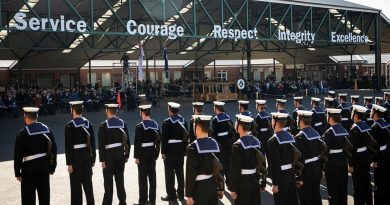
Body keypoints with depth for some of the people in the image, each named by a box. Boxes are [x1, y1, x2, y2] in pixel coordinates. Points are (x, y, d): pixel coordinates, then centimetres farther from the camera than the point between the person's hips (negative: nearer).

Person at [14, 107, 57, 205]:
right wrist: (52, 167, 11)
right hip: (45, 166, 4)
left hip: (29, 167, -4)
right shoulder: (47, 129, 1)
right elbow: (53, 149, 4)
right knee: (44, 195, 14)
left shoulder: (22, 133, -12)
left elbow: (18, 155, -12)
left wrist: (17, 173, -5)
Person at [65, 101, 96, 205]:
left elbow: (68, 146, -14)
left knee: (76, 185, 5)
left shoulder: (69, 126, -12)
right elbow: (93, 143, 4)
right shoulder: (88, 123, 2)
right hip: (87, 157, 5)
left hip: (76, 157, -5)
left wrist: (69, 163, -10)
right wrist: (93, 159, 11)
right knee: (88, 183, 14)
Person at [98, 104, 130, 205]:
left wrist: (102, 159, -9)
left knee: (108, 181, 5)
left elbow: (101, 144, -13)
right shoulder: (123, 123, 2)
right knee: (120, 179, 12)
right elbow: (127, 141, 4)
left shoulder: (103, 125, -11)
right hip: (121, 155, 4)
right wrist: (126, 155, 12)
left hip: (109, 155, -4)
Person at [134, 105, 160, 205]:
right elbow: (158, 140, 7)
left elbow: (137, 143, -16)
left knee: (143, 177, 3)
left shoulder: (139, 126, -15)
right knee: (152, 176, 11)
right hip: (152, 152, 6)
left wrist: (136, 156, -11)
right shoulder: (155, 124, 3)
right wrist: (157, 153, 15)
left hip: (143, 153, -5)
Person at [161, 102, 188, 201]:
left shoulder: (167, 122, -14)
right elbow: (186, 136, 7)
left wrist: (163, 152, -10)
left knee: (169, 172, 4)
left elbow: (164, 138, -15)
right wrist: (185, 149, 13)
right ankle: (180, 194, 21)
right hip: (181, 149, 6)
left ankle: (171, 194, 9)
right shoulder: (183, 121, 4)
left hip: (170, 150, -6)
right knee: (180, 172, 13)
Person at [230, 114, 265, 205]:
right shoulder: (257, 142, 0)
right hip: (255, 181, 6)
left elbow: (235, 169, -18)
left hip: (243, 182, -6)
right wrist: (263, 183, 14)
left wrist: (233, 188, -11)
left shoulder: (238, 145, -18)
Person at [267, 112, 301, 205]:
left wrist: (275, 183, -17)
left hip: (281, 177, -7)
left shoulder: (273, 141, -17)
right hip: (291, 175, 7)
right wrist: (299, 177, 13)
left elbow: (274, 164, -20)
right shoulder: (291, 137, 4)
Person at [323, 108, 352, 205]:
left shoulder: (329, 132, -17)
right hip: (343, 162, 7)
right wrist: (346, 158, 15)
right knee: (343, 188, 16)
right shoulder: (344, 130, 4)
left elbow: (325, 150, -18)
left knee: (333, 190, 3)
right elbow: (349, 147, 7)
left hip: (332, 164, -7)